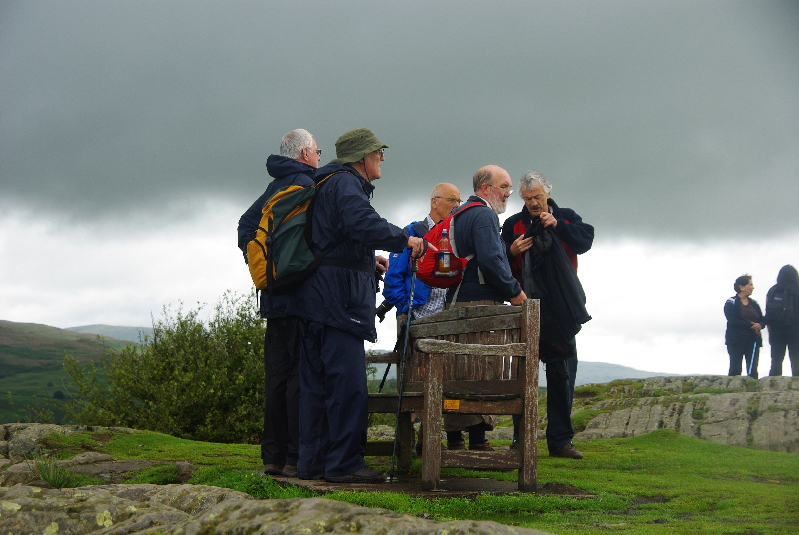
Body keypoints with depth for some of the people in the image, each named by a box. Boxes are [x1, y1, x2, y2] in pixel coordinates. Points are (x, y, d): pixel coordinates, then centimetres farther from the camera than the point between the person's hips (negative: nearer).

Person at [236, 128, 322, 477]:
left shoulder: (274, 188, 18)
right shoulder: (304, 184, -9)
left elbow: (246, 226, 24)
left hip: (275, 295, 9)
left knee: (277, 375, 9)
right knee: (301, 374, -8)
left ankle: (273, 455, 12)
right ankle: (296, 457, -9)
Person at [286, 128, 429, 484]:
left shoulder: (329, 184, 25)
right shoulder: (345, 183, -7)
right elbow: (362, 223, -25)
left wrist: (367, 261, 34)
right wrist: (404, 240, -16)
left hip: (316, 294, 11)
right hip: (338, 296, -11)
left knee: (316, 381, 10)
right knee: (347, 380, -11)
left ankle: (313, 461, 13)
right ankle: (344, 463, -11)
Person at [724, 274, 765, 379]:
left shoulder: (754, 303, 15)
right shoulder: (731, 303, -2)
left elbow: (762, 320, 12)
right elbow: (732, 320, -14)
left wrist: (760, 325, -13)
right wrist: (751, 326, -17)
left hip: (753, 341, 5)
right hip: (736, 341, -5)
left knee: (753, 370, 1)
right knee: (735, 369, -5)